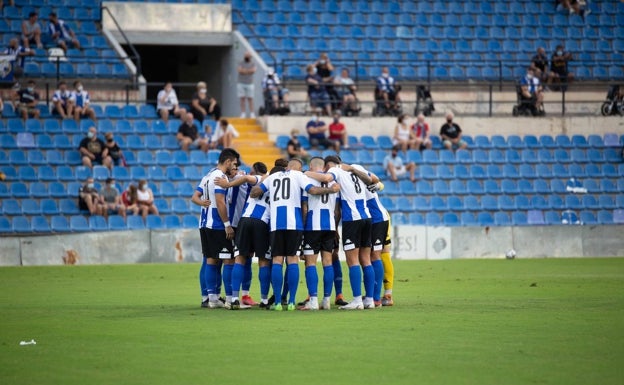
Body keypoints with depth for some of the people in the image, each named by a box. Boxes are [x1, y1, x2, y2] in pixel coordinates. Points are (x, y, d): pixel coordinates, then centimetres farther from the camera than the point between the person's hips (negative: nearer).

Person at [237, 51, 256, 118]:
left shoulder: (253, 64, 7)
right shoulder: (241, 63, 7)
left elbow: (253, 70, -11)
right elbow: (240, 70, -10)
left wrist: (244, 70, -9)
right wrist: (249, 71, -8)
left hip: (249, 84, 0)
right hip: (241, 83, 0)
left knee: (250, 99, -2)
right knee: (242, 99, -2)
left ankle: (252, 113, -2)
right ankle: (242, 113, -2)